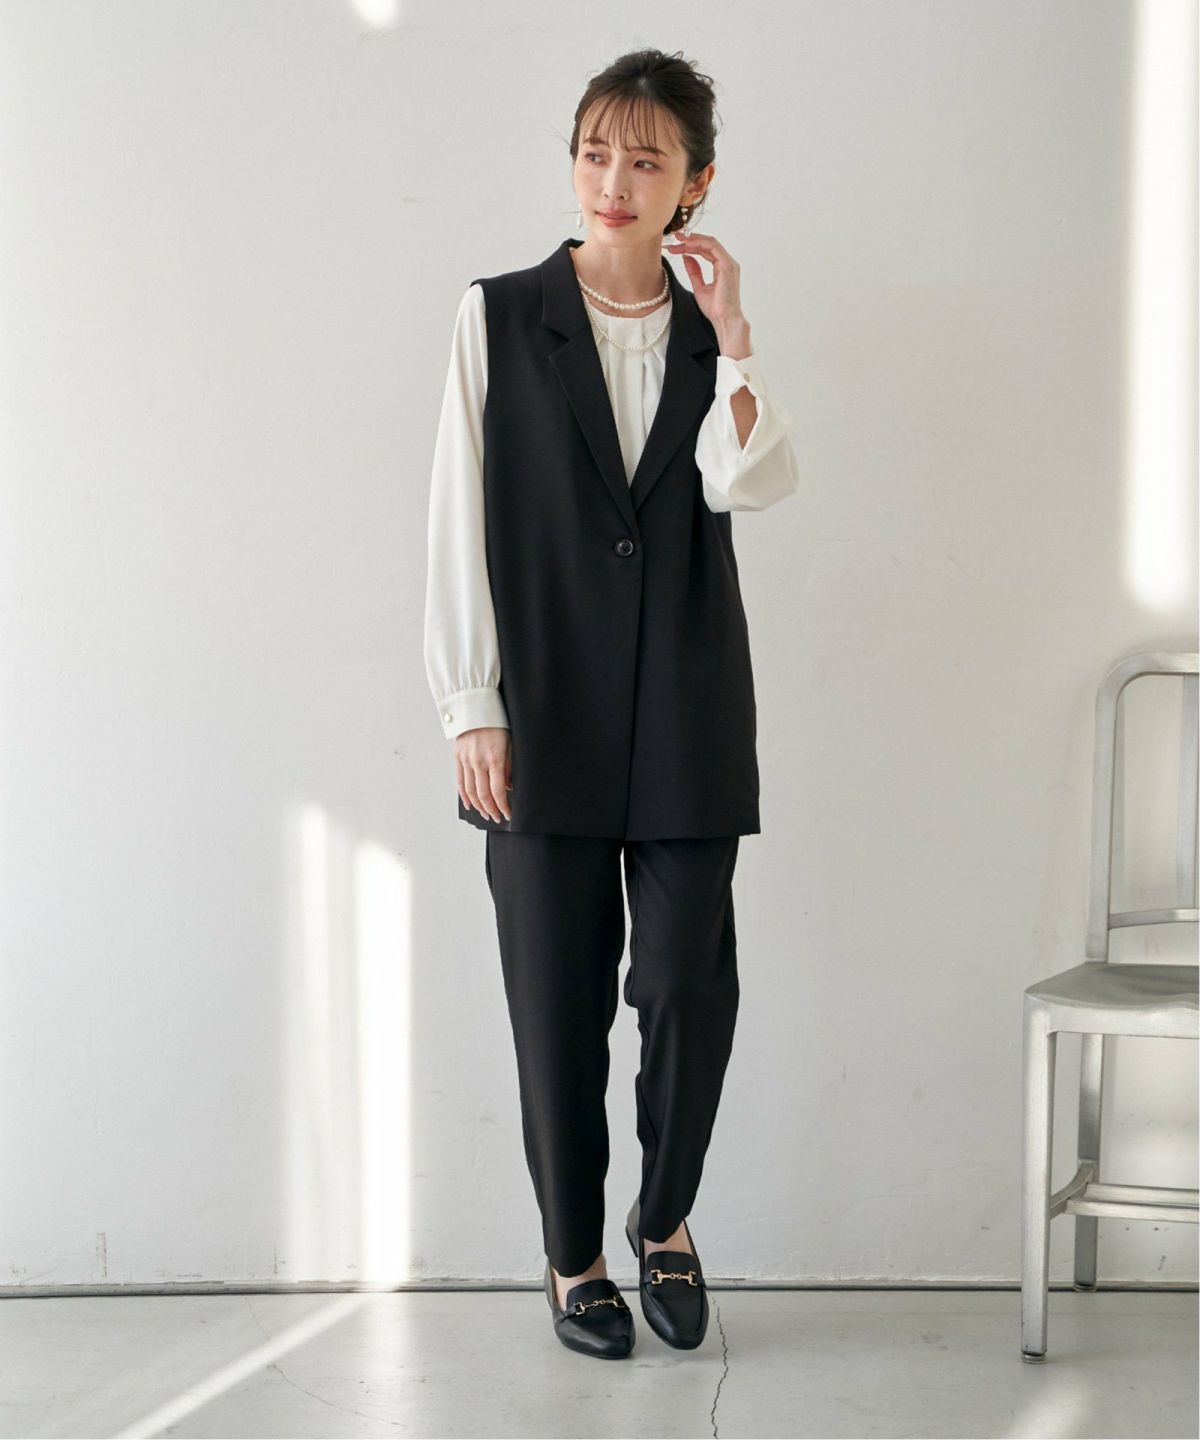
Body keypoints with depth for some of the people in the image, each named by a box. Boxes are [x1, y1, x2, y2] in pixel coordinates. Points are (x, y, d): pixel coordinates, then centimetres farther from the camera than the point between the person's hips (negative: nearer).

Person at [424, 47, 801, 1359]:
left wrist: (730, 335, -14)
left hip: (686, 718, 2)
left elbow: (752, 486, -8)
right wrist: (471, 709, -7)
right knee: (559, 998, 4)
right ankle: (573, 1252, 20)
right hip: (547, 711, -1)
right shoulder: (500, 316, 3)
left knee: (691, 987, 1)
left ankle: (665, 1217, 25)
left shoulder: (712, 337, 10)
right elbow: (460, 520, -1)